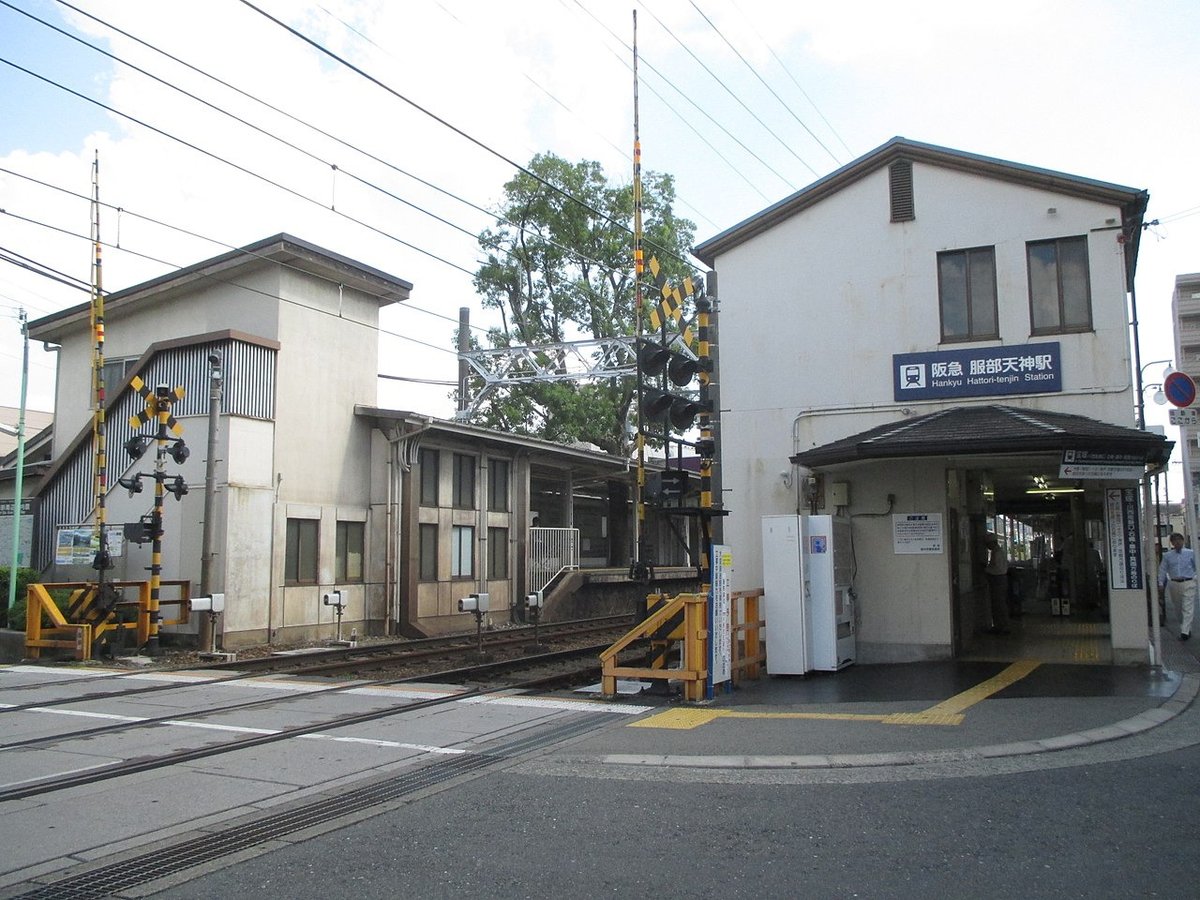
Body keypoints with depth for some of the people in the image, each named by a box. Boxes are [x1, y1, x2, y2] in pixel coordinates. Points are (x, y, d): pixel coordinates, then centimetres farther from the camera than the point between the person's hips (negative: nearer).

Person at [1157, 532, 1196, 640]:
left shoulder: (1190, 553, 2)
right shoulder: (1167, 555, 7)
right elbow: (1162, 569, 7)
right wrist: (1161, 583, -1)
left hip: (1188, 584, -3)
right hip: (1174, 584, 3)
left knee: (1187, 608, -9)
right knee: (1179, 609, 10)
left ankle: (1185, 631, -12)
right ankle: (1186, 629, 24)